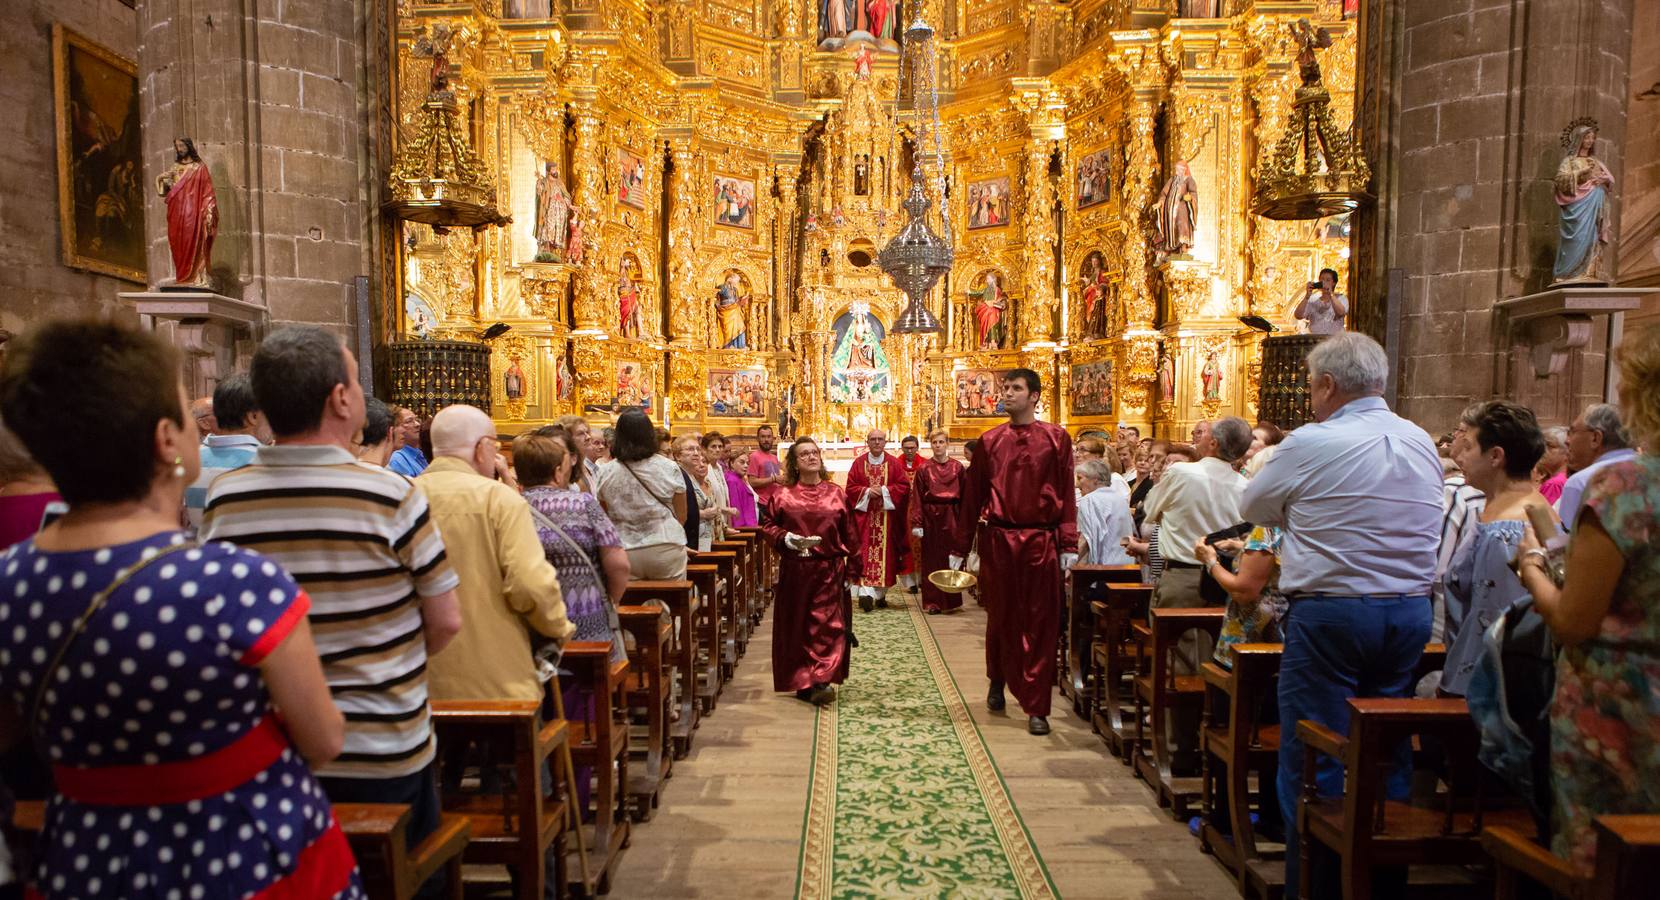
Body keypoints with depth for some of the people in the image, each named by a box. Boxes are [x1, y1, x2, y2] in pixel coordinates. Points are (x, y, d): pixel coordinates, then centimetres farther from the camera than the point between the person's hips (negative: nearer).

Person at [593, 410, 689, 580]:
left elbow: (602, 517, 8)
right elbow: (681, 515, 4)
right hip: (666, 549, -1)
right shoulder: (669, 469, -4)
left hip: (624, 553, 1)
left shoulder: (605, 473, -2)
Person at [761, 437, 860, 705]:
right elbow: (767, 524, 6)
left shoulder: (836, 493, 6)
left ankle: (819, 682, -5)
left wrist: (852, 569, 4)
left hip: (830, 570, 0)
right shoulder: (783, 494, 3)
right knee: (798, 628, 5)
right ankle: (801, 681, 16)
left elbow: (850, 534, 7)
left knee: (827, 626, -6)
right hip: (795, 570, 0)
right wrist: (785, 537, -14)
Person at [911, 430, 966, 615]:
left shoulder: (957, 467, 4)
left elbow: (963, 496, 2)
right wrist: (917, 523, -11)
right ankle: (933, 601, 11)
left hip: (951, 518, 1)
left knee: (951, 558, 3)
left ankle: (951, 601, 14)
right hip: (930, 518, -1)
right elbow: (917, 497, -3)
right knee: (931, 559, 4)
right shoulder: (923, 468, 1)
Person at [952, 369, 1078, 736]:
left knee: (1040, 623, 1)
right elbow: (972, 496, 8)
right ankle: (997, 681, 38)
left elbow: (1067, 494, 0)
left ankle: (1036, 708, 9)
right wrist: (959, 549, 7)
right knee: (1000, 617, 13)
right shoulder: (989, 441, 6)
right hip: (998, 539, 2)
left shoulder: (1056, 438, 2)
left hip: (1041, 541, -1)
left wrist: (1068, 545, -6)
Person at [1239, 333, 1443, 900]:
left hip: (1331, 615, -7)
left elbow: (1252, 507, 1)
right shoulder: (1422, 443, 7)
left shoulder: (1312, 443, -13)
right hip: (1411, 613, 7)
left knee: (1315, 758, 3)